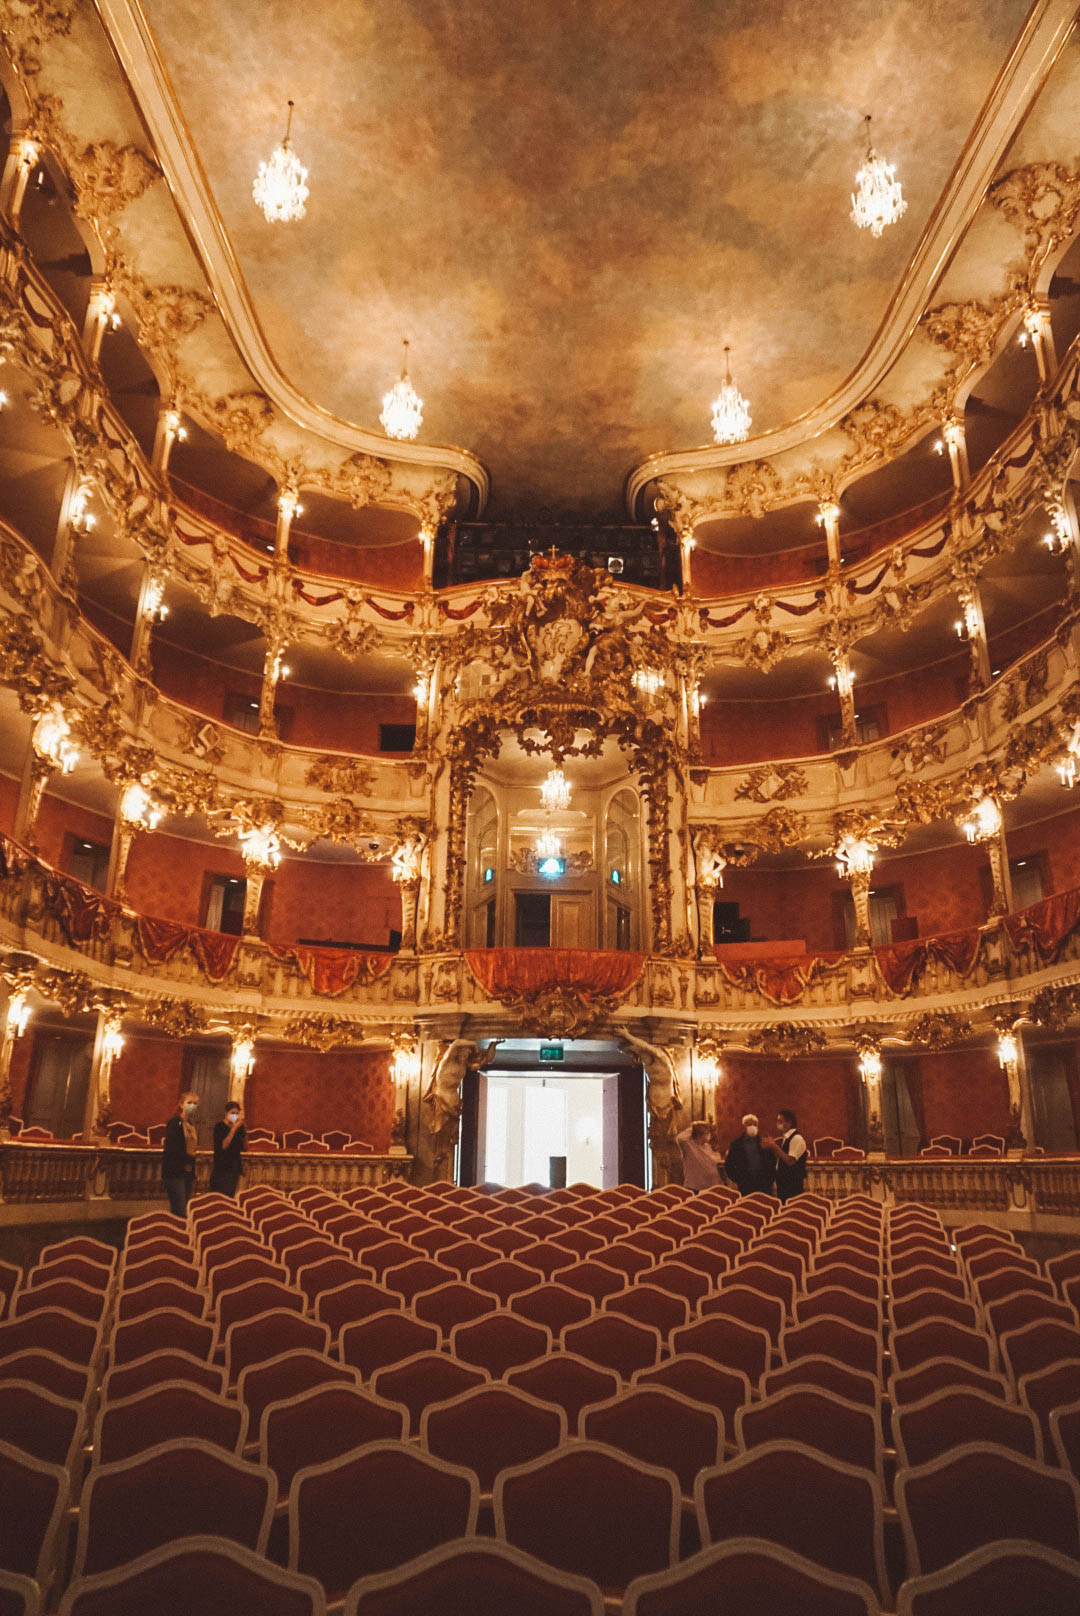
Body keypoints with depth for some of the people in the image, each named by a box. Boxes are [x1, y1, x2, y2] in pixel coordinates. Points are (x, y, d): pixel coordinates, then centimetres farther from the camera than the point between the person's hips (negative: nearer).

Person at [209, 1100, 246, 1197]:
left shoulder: (239, 1128, 6)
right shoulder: (219, 1127, -7)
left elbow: (244, 1147, 4)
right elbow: (224, 1145, -19)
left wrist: (244, 1129, -7)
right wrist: (234, 1128, -21)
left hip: (235, 1168, 5)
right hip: (221, 1168, -5)